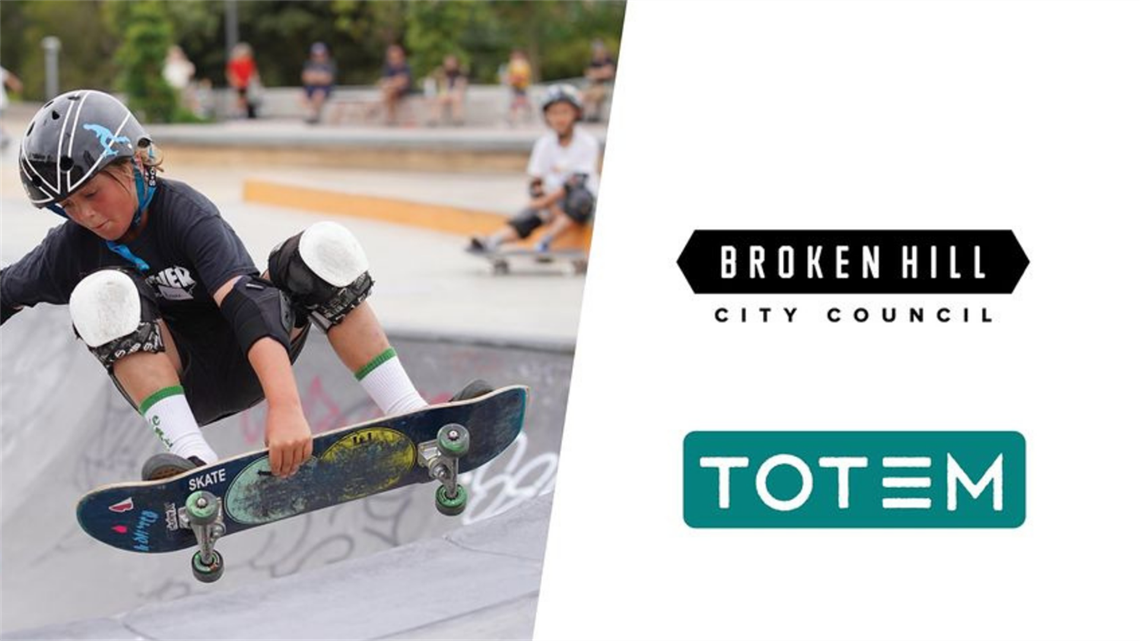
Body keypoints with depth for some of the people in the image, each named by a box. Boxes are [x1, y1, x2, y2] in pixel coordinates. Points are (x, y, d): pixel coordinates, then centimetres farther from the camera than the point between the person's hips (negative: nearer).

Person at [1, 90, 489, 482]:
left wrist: (284, 406, -48)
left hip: (245, 369, -1)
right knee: (102, 293, -27)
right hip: (176, 387, 2)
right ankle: (193, 459, -38)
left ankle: (413, 418, -27)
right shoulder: (68, 252, -9)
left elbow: (246, 301, -34)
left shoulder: (182, 211, -20)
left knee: (324, 247, -25)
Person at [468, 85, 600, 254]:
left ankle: (545, 242, -44)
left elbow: (575, 183, -18)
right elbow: (536, 184, -1)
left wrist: (544, 202, -23)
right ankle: (492, 241, -46)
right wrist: (552, 209, -18)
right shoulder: (544, 143, 2)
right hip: (551, 201, 4)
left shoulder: (587, 143, -10)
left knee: (579, 198, -37)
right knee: (527, 218, -22)